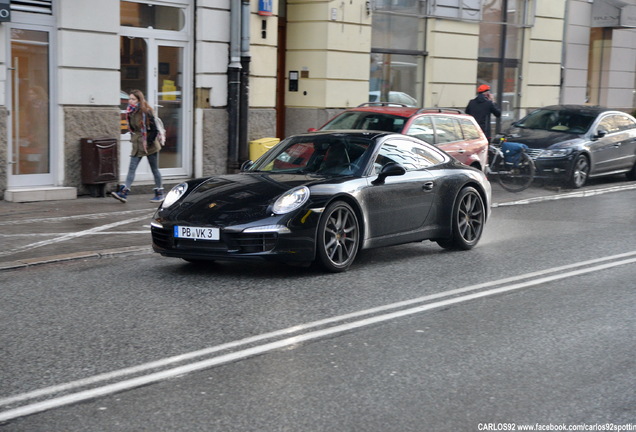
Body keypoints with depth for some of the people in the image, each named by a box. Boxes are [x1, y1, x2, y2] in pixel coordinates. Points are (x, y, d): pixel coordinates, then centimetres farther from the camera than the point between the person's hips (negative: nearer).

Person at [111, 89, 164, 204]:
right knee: (131, 168, -5)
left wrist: (147, 142, -18)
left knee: (154, 169, 5)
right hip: (137, 146, 6)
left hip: (150, 146, -6)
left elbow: (154, 130, -15)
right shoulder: (130, 112, 6)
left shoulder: (146, 112, -14)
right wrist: (134, 139, 10)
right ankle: (123, 193, -12)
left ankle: (159, 194, 16)